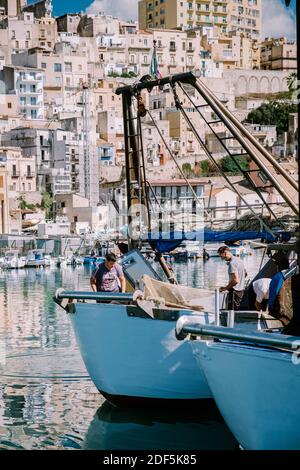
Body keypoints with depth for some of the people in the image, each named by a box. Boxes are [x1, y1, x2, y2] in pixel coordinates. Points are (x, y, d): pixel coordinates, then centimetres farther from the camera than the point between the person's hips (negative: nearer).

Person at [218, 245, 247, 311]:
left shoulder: (232, 263, -19)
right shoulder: (239, 261, 12)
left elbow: (235, 280, -26)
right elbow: (245, 274, 27)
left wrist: (225, 288, -17)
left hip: (234, 291, -10)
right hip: (241, 290, 10)